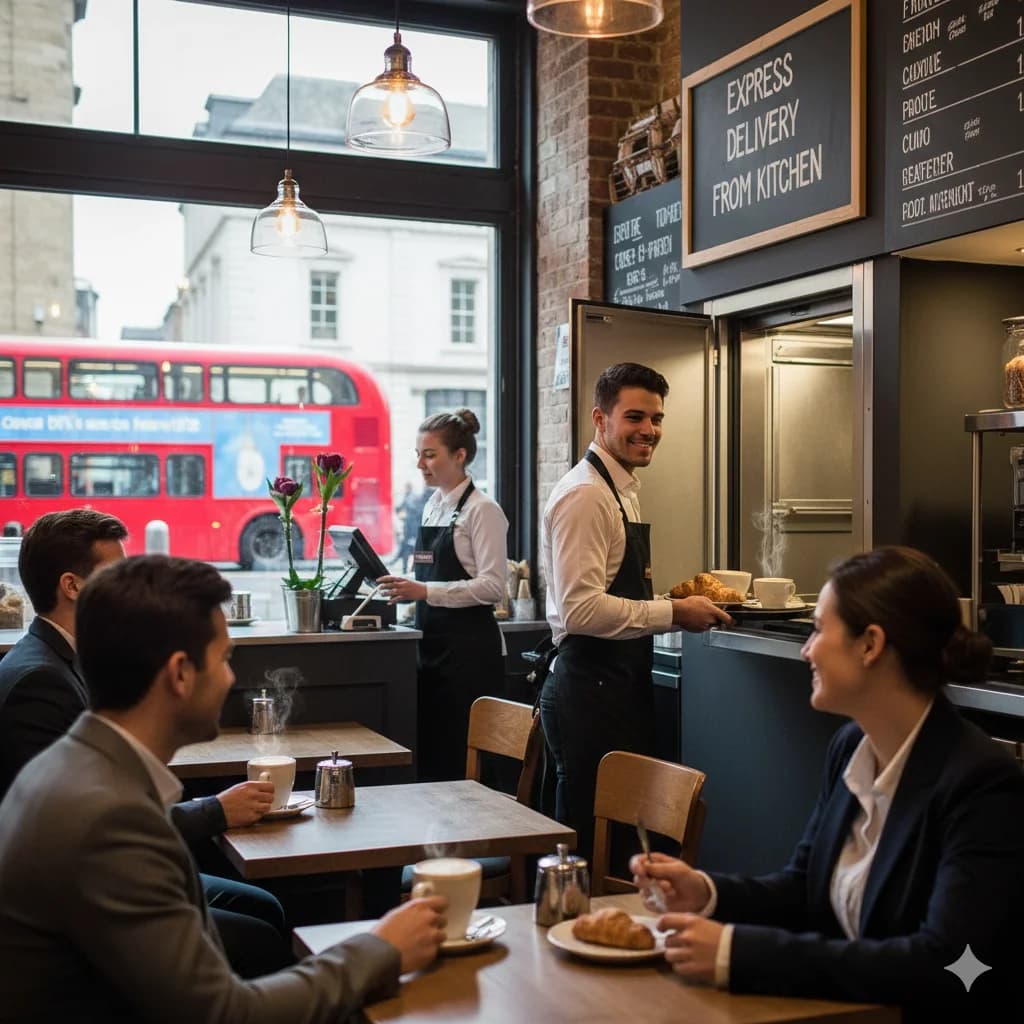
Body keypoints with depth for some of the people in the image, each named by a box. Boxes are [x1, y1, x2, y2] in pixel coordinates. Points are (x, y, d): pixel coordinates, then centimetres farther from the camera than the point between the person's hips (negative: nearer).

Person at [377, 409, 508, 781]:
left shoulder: (482, 510, -10)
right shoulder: (431, 507, 13)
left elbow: (491, 586, -18)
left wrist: (424, 591, -24)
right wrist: (407, 589, 3)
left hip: (469, 646, -8)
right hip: (433, 643, 8)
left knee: (461, 759, -3)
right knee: (429, 753, 11)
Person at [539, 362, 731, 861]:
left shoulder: (623, 490, 16)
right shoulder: (584, 494, -15)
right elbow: (581, 609, -24)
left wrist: (677, 606, 11)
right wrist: (674, 613, -19)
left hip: (622, 684, 10)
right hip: (590, 689, -10)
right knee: (591, 844, 0)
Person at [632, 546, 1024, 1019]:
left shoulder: (984, 785, -19)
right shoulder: (849, 747, 3)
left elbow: (943, 969, -27)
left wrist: (741, 953, -29)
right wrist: (708, 892, -6)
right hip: (841, 1006, 6)